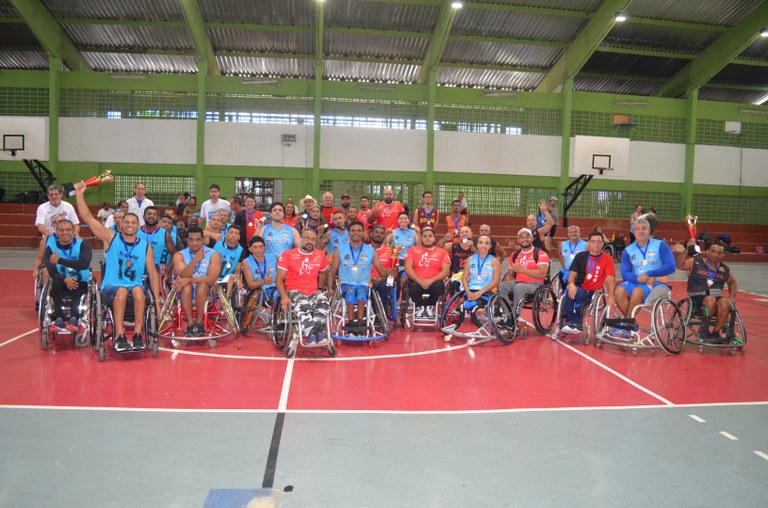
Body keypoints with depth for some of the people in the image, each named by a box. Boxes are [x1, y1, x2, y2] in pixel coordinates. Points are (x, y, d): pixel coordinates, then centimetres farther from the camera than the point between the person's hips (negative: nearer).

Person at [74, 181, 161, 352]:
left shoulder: (145, 247, 10)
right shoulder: (111, 238, 8)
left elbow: (153, 274, 9)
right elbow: (89, 219, 1)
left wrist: (157, 300, 2)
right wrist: (80, 195, -8)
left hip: (136, 286, 1)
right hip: (111, 286, -1)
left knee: (138, 290, -34)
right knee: (122, 291, -35)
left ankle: (137, 335, -36)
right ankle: (119, 336, -38)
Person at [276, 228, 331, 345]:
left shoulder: (320, 255, 12)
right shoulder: (288, 255, 2)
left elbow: (323, 273, 30)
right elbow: (280, 279, 0)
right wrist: (284, 296, -16)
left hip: (313, 292, 3)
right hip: (294, 292, -3)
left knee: (323, 301, -31)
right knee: (303, 306, -36)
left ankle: (319, 332, -34)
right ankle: (311, 335, -40)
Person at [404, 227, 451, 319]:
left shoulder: (442, 252, 10)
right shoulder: (413, 250, 10)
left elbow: (446, 271, 0)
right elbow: (408, 267, -1)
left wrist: (431, 280, -17)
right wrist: (420, 281, -16)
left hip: (434, 282, 0)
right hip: (417, 282, 0)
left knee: (439, 286, -34)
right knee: (413, 286, -34)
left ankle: (429, 307, -4)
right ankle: (420, 307, -3)